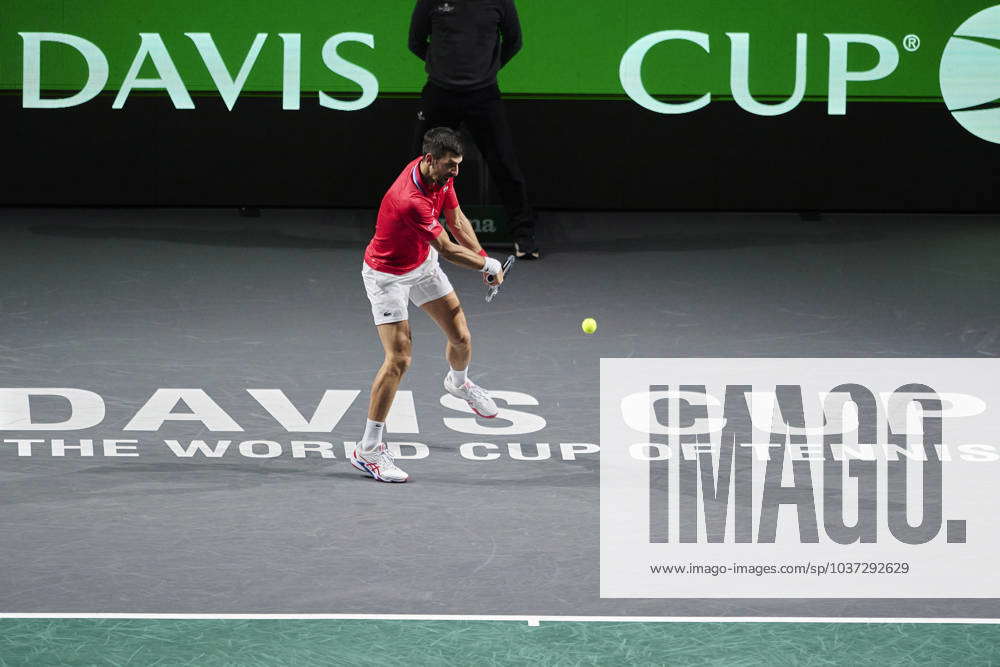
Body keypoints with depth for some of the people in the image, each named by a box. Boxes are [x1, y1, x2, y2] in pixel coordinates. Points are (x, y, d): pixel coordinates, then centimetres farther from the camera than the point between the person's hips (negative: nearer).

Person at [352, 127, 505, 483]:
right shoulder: (411, 200, -39)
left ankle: (459, 382, 48)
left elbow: (457, 219, 5)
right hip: (387, 275, -8)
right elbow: (447, 250, -27)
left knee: (461, 338, 9)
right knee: (399, 359, -15)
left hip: (423, 263, 8)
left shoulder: (441, 175, -12)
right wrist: (488, 265, -13)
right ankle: (368, 450, -6)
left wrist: (483, 257, -5)